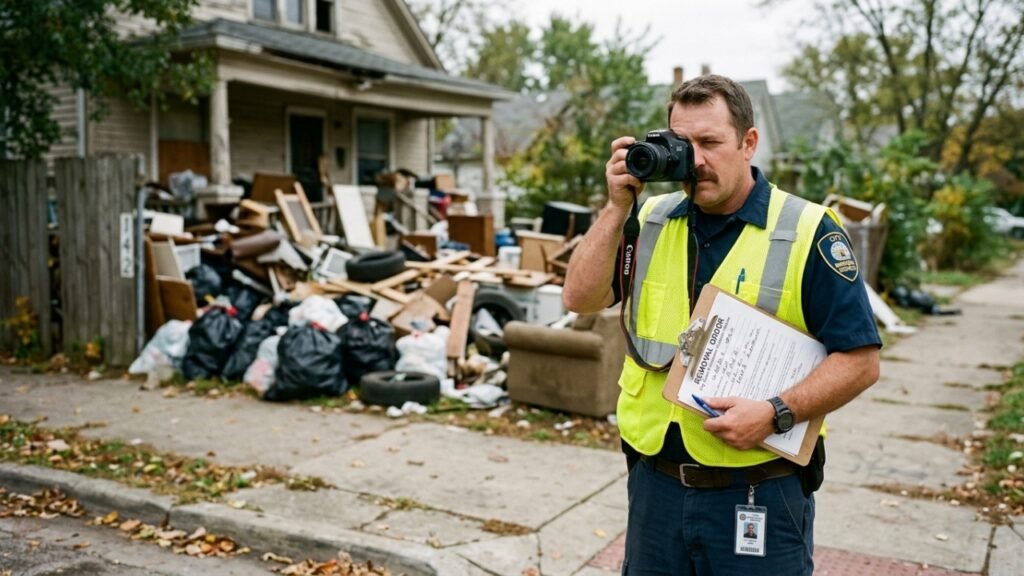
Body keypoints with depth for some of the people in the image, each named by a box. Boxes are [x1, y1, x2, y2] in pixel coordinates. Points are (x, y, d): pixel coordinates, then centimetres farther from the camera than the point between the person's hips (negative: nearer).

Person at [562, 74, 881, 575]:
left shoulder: (807, 232, -8)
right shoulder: (651, 220, 5)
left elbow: (860, 361, -8)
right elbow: (580, 299, -3)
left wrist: (777, 413, -21)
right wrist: (617, 206, -10)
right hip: (655, 483, 4)